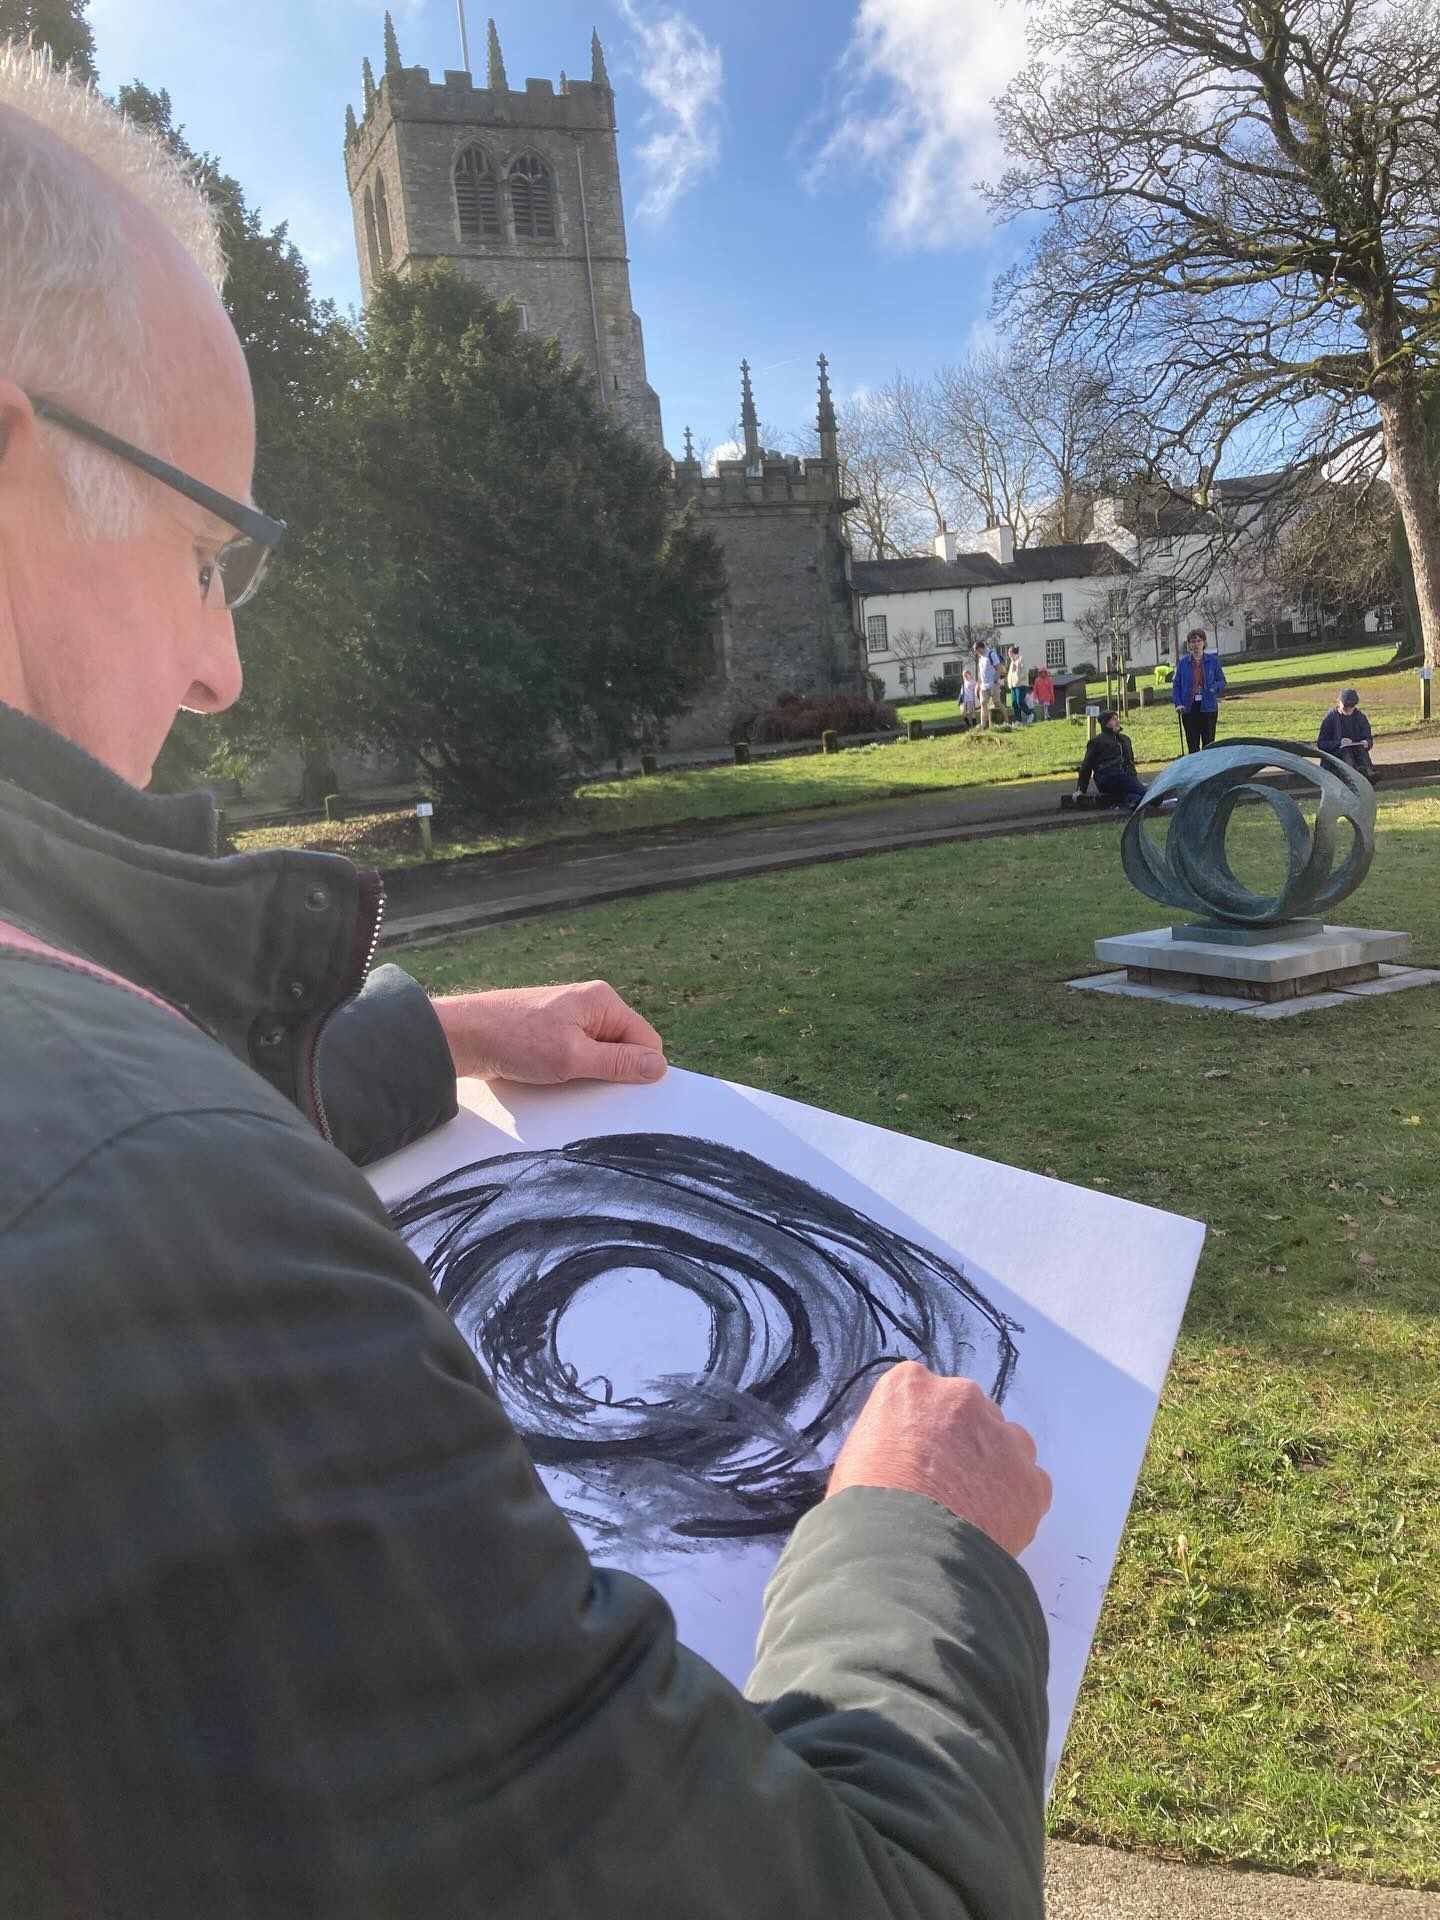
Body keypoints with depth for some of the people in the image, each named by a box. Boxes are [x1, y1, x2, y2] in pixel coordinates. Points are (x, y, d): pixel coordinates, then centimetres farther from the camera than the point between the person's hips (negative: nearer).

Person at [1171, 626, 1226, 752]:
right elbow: (1176, 685, 4)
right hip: (1189, 708, 1)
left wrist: (1214, 688, -18)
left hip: (1208, 707, -1)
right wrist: (1178, 704, -8)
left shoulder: (1213, 660, 2)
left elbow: (1222, 681, 5)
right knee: (1192, 745, 3)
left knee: (1208, 744, 2)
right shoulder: (1183, 662, 3)